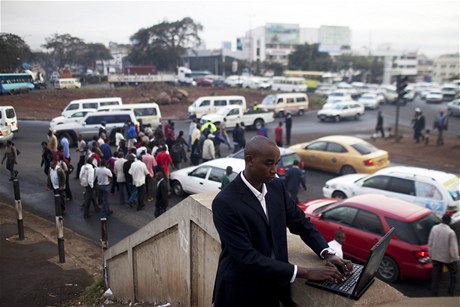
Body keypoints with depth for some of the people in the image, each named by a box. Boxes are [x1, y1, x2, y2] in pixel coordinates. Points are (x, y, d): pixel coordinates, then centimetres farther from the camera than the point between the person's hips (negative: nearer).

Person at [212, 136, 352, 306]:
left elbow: (300, 223, 6)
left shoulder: (276, 186, -4)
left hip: (274, 285, 5)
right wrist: (305, 273, -26)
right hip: (241, 292, -5)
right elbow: (248, 258, -26)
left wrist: (328, 254, -10)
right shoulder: (225, 203, -24)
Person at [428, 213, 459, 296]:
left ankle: (434, 294, 16)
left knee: (436, 276, 11)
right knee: (453, 272, 22)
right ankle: (451, 291, 26)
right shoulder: (451, 232, -22)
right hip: (448, 257, -4)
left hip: (436, 256, 4)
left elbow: (430, 243, 1)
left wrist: (431, 254, 13)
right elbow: (453, 247, -18)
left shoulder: (434, 228, -7)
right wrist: (455, 258, -6)